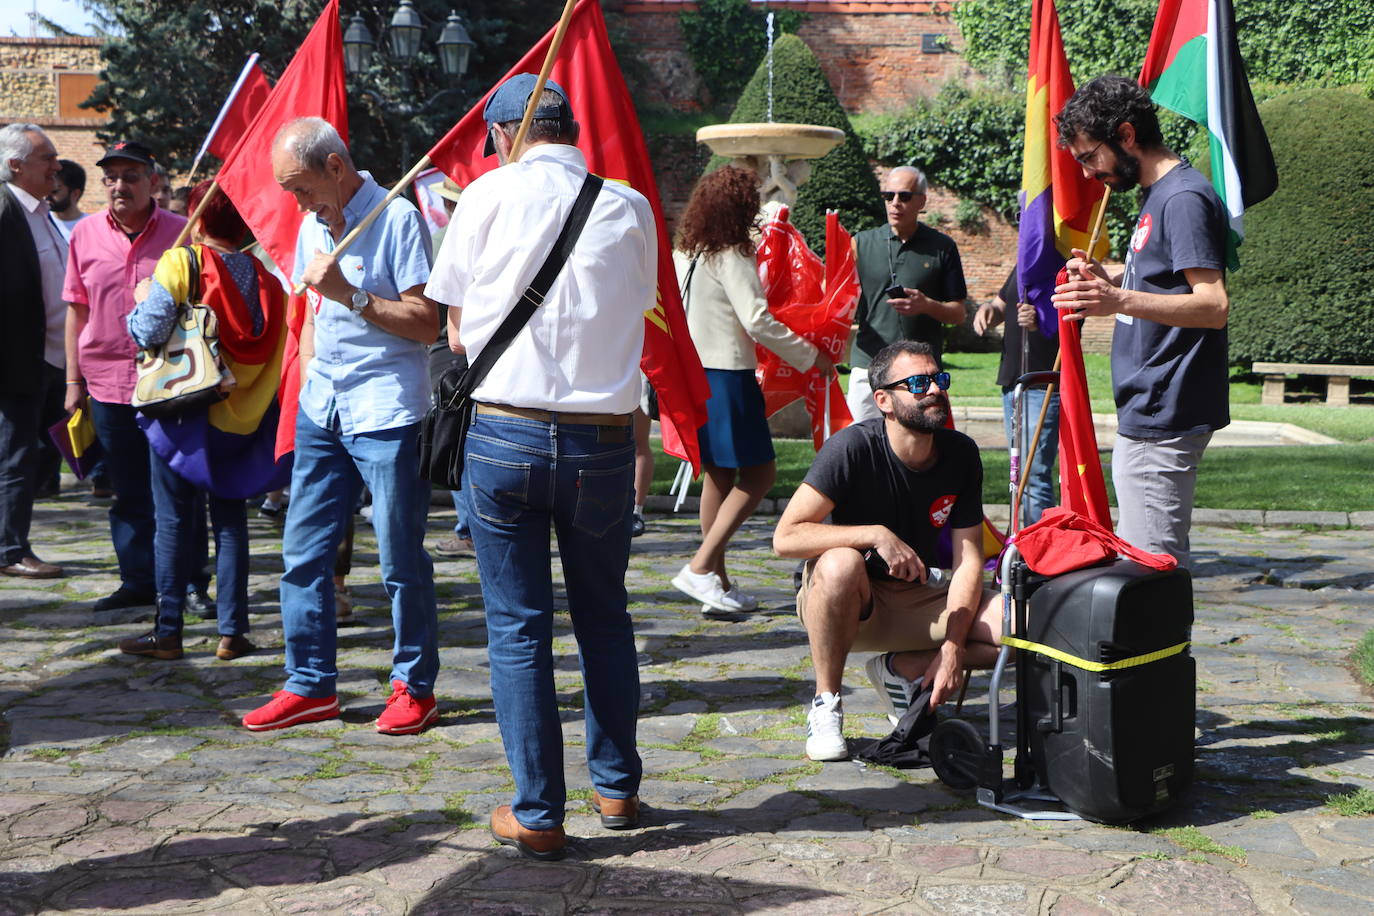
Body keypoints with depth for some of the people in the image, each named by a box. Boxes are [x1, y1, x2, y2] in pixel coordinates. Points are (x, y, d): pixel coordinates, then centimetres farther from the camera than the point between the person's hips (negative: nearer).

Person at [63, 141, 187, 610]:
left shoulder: (180, 233, -1)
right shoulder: (85, 234, 6)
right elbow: (77, 310, 10)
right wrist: (73, 381, 8)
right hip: (108, 382, 3)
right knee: (128, 493, 10)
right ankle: (138, 581, 20)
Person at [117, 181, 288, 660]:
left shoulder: (182, 263, -11)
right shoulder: (266, 277, 2)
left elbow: (149, 331, -14)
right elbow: (277, 353, 3)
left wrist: (141, 301, 4)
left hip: (185, 410, -3)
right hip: (243, 417, 3)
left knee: (175, 520, 5)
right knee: (230, 518, 12)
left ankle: (168, 631, 10)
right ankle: (232, 631, 11)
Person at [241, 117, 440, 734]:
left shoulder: (397, 220, -10)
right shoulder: (312, 225, 14)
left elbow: (427, 323, -14)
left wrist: (350, 295, -21)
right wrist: (308, 377, 16)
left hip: (386, 413, -7)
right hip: (322, 411, 7)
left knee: (401, 560, 0)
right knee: (303, 551, 7)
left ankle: (414, 688, 12)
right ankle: (311, 685, 17)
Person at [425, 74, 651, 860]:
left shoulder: (490, 195, -1)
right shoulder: (630, 208, 3)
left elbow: (459, 332, 5)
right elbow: (637, 309, 9)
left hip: (505, 434, -2)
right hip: (604, 439, 2)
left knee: (518, 626, 6)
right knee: (605, 617, 18)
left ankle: (538, 815, 11)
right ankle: (618, 789, 28)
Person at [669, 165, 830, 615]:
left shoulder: (684, 253, 10)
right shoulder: (730, 256, -13)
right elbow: (757, 320, -18)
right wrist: (811, 357, -8)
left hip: (692, 372, 8)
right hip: (727, 376, -8)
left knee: (718, 475, 13)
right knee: (759, 473, -1)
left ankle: (718, 583, 15)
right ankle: (701, 566, -9)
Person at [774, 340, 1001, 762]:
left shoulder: (961, 454, -6)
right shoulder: (853, 447, -20)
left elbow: (968, 559, -5)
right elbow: (786, 537, -26)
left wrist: (953, 646, -17)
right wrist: (877, 534, -34)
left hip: (918, 596, 4)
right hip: (849, 601, -4)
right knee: (842, 564, -40)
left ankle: (901, 669, 3)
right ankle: (826, 704, -16)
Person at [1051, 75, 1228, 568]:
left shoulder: (1184, 198, -16)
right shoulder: (1156, 193, 16)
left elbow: (1214, 305, -24)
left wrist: (1120, 300, -37)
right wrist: (1108, 278, 11)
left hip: (1162, 420, -11)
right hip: (1146, 415, 11)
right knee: (1157, 562, 16)